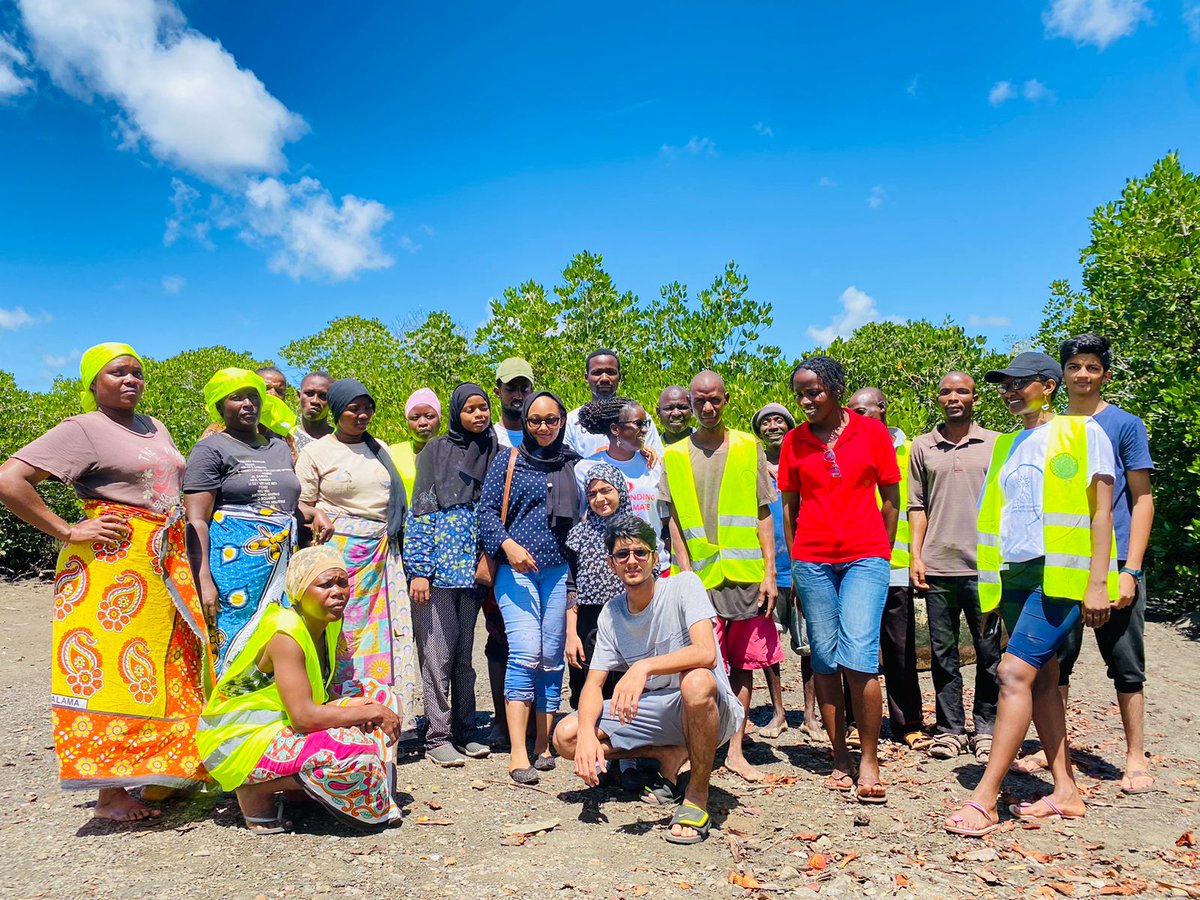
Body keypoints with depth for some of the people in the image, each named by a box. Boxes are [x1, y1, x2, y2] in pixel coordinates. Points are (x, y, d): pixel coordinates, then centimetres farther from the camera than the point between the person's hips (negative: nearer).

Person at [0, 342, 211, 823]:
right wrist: (68, 532, -12)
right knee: (111, 670, -5)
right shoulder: (81, 429, -4)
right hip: (112, 564, -7)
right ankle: (111, 792, 5)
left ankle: (159, 776, 21)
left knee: (169, 669, 9)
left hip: (167, 566, 7)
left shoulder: (155, 427, 18)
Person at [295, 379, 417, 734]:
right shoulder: (316, 451, 5)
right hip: (339, 551, -4)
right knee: (342, 632, -6)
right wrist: (318, 517, -15)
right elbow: (302, 504, 2)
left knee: (386, 631, 0)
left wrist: (397, 533, 12)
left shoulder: (380, 449, 18)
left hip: (383, 552, 4)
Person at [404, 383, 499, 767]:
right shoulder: (436, 451, 1)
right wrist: (418, 570, -11)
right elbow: (420, 511, -4)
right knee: (438, 651, -2)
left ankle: (464, 732, 19)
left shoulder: (492, 452, 12)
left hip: (471, 567, 4)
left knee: (464, 651, 11)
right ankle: (438, 738, 5)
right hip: (438, 566, -4)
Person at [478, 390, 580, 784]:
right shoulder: (508, 460, 6)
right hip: (516, 570, -3)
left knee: (552, 656, 4)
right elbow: (487, 509, 1)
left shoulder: (573, 463, 12)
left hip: (560, 571, 3)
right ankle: (518, 754, -10)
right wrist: (507, 544, -14)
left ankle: (543, 745, 15)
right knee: (525, 654, -13)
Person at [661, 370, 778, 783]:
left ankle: (736, 751, 15)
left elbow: (764, 514, 6)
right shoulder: (676, 456, 7)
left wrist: (769, 572, -1)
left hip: (747, 576, 1)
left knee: (744, 664, 6)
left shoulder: (748, 448, 8)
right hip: (701, 578, -1)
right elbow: (675, 523, 5)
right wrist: (686, 575, -4)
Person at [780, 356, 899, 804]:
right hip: (812, 560, 3)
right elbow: (788, 506, 11)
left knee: (859, 656, -12)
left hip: (864, 557, -2)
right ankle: (839, 760, 15)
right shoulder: (794, 441, 7)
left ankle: (869, 761, 1)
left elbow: (890, 499, 7)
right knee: (824, 659, 5)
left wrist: (881, 555, 6)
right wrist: (793, 564, 9)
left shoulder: (871, 432, 2)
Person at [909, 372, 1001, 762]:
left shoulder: (994, 444, 6)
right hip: (937, 566, 1)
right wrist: (915, 557, 3)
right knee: (943, 653, 7)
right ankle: (948, 730, 16)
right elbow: (917, 506, 10)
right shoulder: (922, 446, 10)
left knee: (990, 651, 4)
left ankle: (986, 729, 16)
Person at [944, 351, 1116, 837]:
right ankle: (1065, 791, 19)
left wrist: (1097, 583, -13)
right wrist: (989, 588, 12)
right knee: (1041, 679, 9)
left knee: (1015, 672, -15)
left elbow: (1101, 511, -6)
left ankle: (984, 799, -12)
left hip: (1060, 575, -7)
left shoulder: (1083, 433, -1)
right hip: (1015, 576, 7)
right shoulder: (1006, 445, 16)